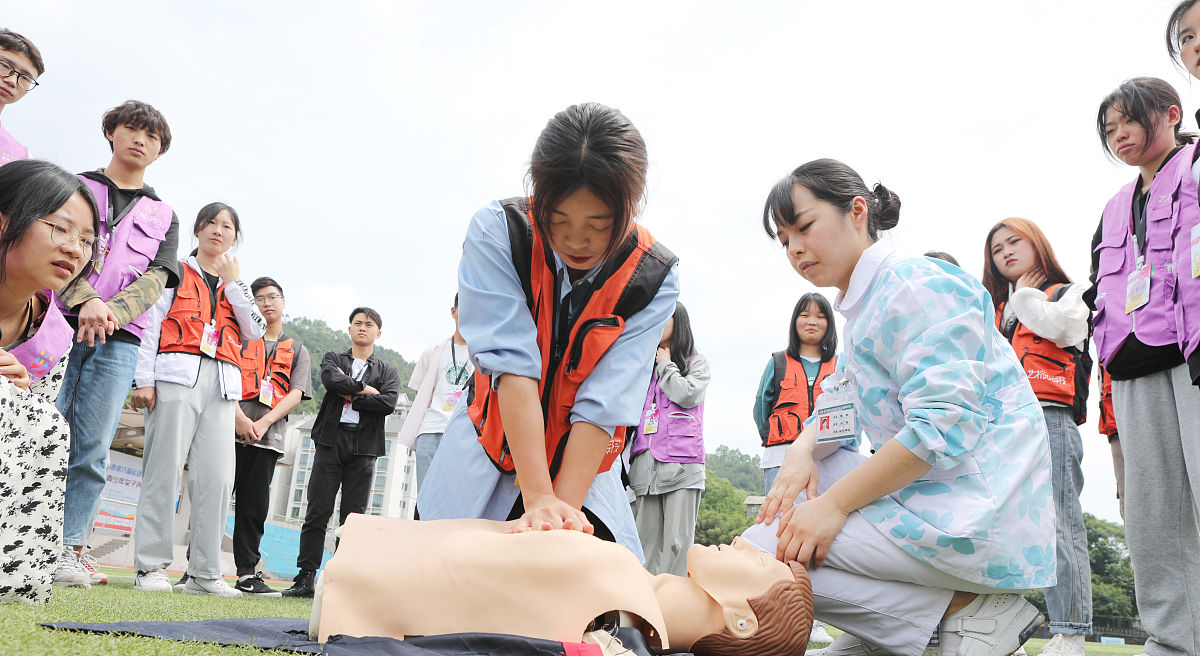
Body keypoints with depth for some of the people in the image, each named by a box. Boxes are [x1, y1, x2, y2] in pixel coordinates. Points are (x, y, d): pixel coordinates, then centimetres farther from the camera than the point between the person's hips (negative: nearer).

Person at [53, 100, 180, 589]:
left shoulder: (163, 215, 21)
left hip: (119, 338, 2)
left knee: (93, 448, -2)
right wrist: (85, 300, -18)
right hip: (60, 323, -1)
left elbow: (157, 277, 8)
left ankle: (71, 546, 3)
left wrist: (112, 312, -12)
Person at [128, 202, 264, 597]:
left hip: (222, 382, 4)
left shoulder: (235, 285, 25)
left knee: (217, 476, -4)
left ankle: (203, 573, 0)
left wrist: (234, 282, 6)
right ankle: (150, 567, -4)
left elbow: (255, 331, 9)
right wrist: (144, 380, -7)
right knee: (166, 468, -10)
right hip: (177, 374, -4)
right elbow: (150, 324, 3)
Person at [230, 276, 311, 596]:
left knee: (255, 506, 3)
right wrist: (239, 417, -14)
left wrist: (263, 423, -9)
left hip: (269, 435, 2)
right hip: (232, 429, -2)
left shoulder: (297, 350, 19)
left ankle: (247, 574, 8)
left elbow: (296, 393, 6)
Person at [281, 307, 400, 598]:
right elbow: (331, 380, -8)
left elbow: (389, 403, -4)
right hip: (331, 440, 0)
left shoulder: (387, 371, 15)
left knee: (353, 517, 0)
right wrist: (366, 389, -2)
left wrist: (350, 396, -4)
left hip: (364, 446, 0)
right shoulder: (333, 359, 16)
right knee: (318, 512, -3)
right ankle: (305, 578, 1)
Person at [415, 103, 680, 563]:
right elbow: (512, 366, -29)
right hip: (488, 451, 0)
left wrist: (566, 508, -32)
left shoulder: (652, 279, -18)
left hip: (582, 465, 1)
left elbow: (603, 404, -22)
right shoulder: (498, 231, -20)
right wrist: (539, 499, -34)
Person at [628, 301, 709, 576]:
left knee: (677, 541, -9)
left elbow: (688, 395, -6)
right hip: (645, 462, 4)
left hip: (681, 461, -4)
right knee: (646, 539, 0)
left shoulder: (696, 362, 13)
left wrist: (666, 364, 5)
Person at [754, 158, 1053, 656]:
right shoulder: (861, 310, 19)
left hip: (979, 515, -10)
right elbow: (833, 416, 17)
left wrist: (833, 503, -20)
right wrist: (803, 450, -6)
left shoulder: (918, 285, -12)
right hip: (925, 497, 10)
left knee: (761, 554, -15)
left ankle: (969, 608, -9)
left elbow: (942, 426, -23)